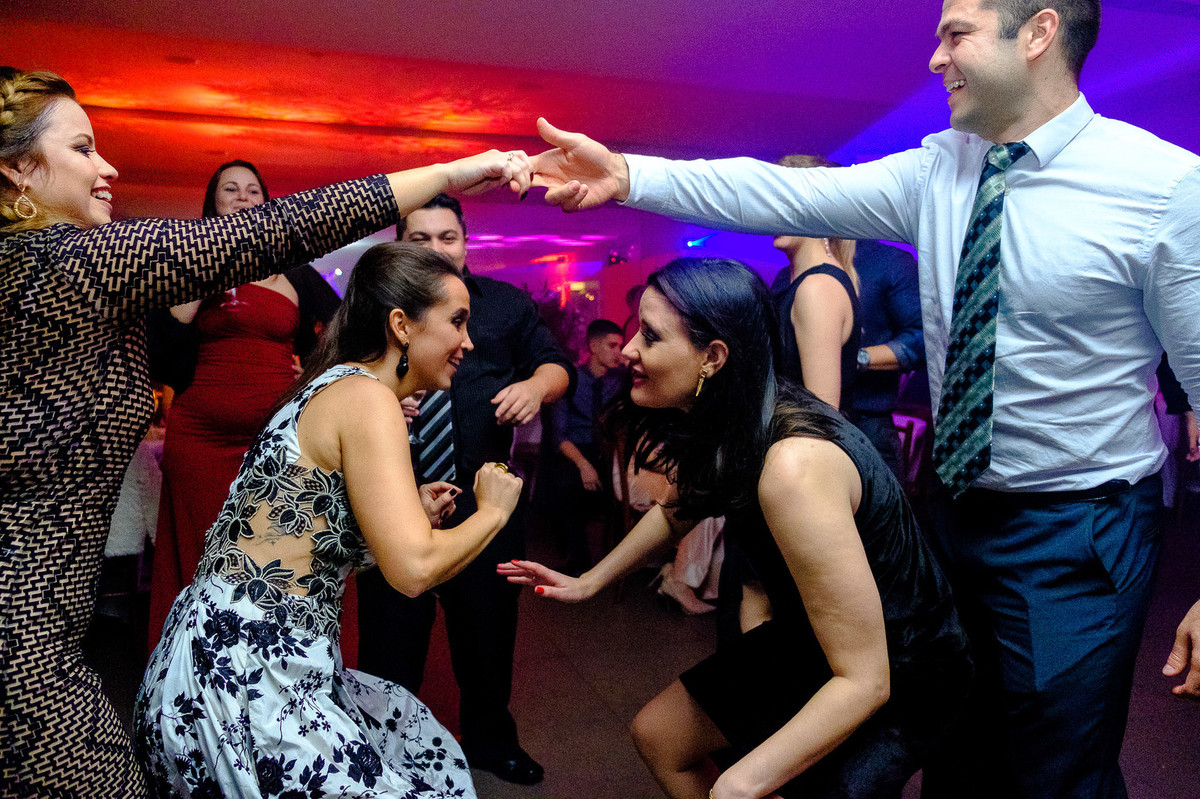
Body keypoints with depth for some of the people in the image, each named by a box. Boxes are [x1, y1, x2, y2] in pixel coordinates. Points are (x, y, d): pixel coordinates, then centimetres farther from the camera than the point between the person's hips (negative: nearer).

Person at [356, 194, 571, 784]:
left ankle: (490, 739, 38)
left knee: (489, 626, 15)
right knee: (390, 635, 9)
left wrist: (536, 384, -14)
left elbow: (554, 363, 9)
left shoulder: (506, 302, 10)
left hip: (485, 496, 2)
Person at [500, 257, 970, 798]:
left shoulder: (792, 466, -36)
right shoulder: (723, 426, -11)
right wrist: (588, 583, 15)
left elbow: (864, 681, -31)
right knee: (656, 735, 14)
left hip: (894, 680, -8)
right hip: (808, 644, 8)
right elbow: (677, 510, 14)